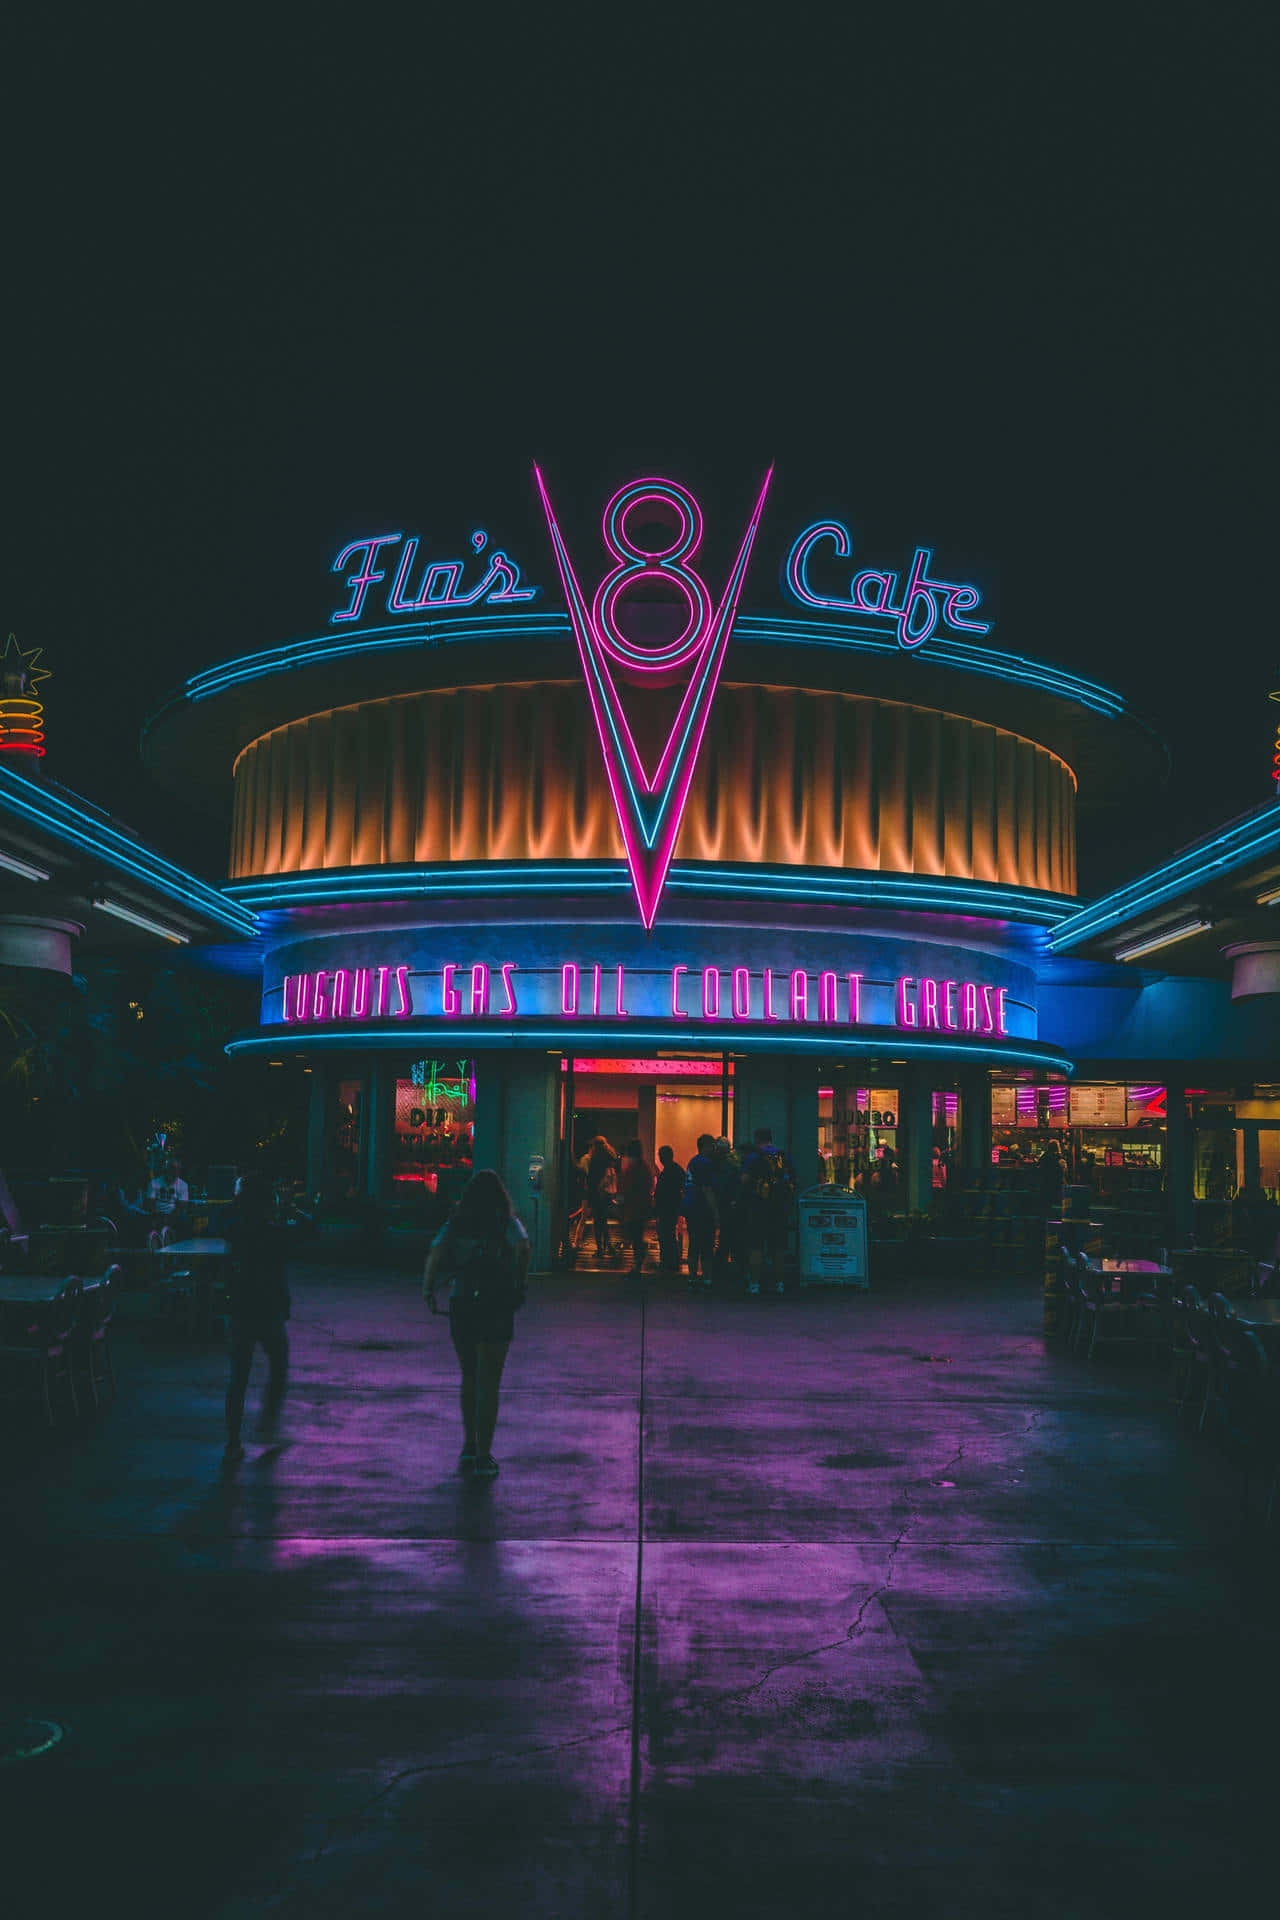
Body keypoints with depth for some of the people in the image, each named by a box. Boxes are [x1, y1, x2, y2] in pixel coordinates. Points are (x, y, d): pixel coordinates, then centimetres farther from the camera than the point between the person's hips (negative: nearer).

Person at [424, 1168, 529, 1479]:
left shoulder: (454, 1224, 7)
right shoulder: (507, 1223, 0)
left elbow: (435, 1253, -10)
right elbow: (522, 1248, -20)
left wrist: (429, 1289, -16)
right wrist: (519, 1286, -16)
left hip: (460, 1306, 3)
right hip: (495, 1307, -3)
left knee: (469, 1378, 21)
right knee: (488, 1384, 3)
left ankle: (469, 1447, 29)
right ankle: (483, 1457, 2)